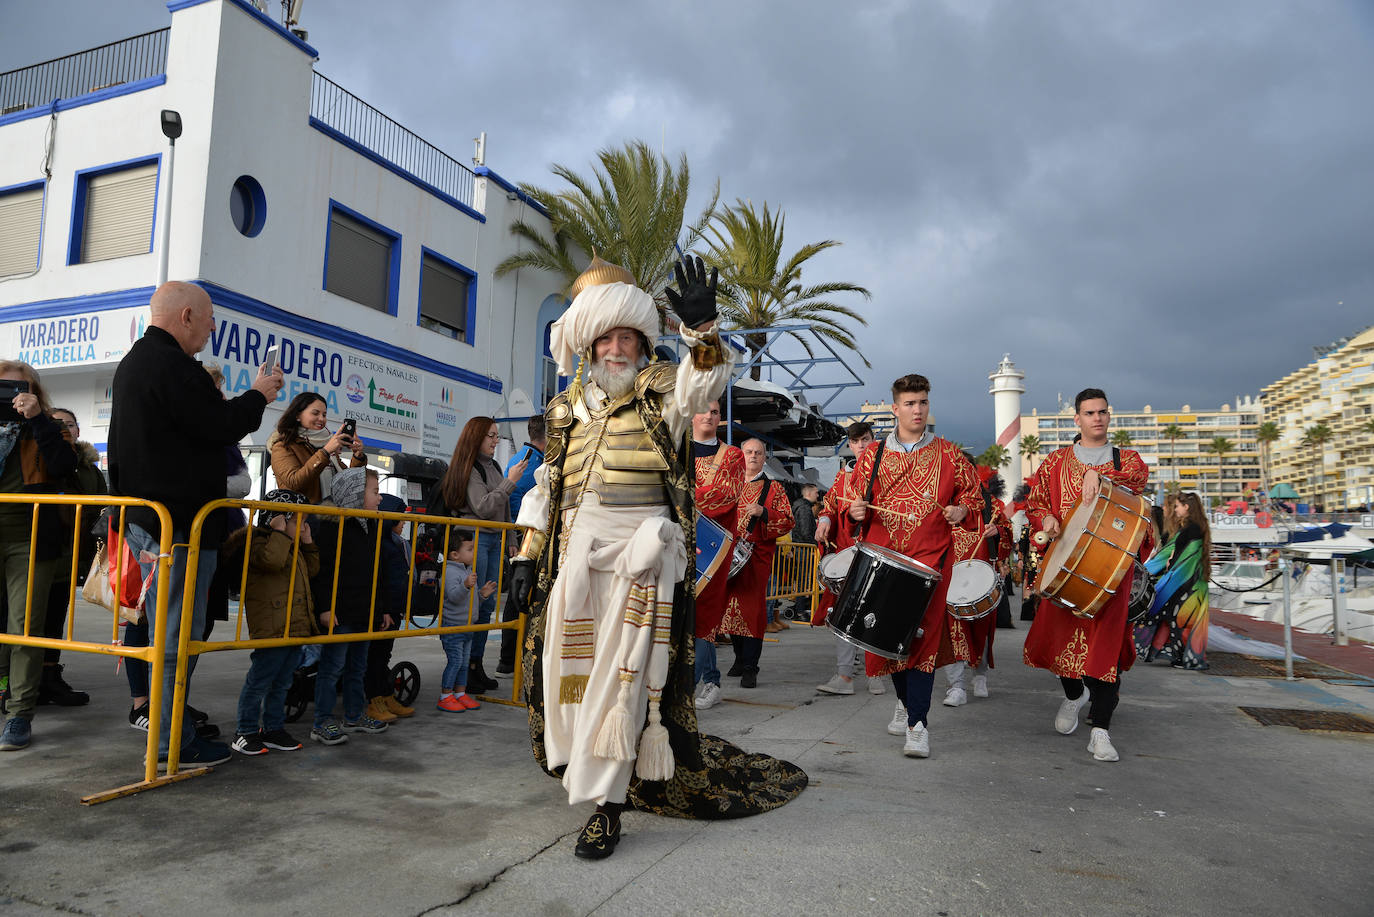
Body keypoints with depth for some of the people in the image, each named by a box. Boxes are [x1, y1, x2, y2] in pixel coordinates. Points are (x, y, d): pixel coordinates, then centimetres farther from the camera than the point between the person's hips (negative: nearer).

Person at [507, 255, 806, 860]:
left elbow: (707, 379, -18)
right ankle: (581, 763, 33)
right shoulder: (567, 408, 16)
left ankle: (606, 802, 1)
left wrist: (701, 327, -36)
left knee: (622, 671, -6)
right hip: (576, 550, 5)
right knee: (569, 660, 10)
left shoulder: (661, 390, 4)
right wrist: (527, 556, 13)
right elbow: (547, 486, 17)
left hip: (640, 549, -5)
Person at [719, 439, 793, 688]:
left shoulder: (774, 488, 8)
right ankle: (740, 658, 22)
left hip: (757, 557, -3)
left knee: (753, 607, -11)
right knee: (731, 605, 6)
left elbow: (787, 522, 0)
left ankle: (750, 667, -7)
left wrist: (763, 512, -16)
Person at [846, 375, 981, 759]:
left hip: (930, 556, -2)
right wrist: (857, 511, -6)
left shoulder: (949, 455, 6)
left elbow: (974, 498, 12)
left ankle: (917, 724, -5)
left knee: (922, 635, -10)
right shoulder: (872, 455, 10)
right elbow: (857, 501, 16)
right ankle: (905, 700, 34)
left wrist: (962, 511, -9)